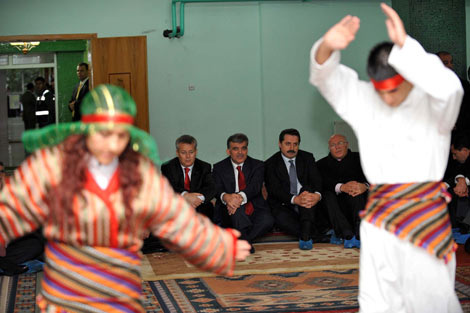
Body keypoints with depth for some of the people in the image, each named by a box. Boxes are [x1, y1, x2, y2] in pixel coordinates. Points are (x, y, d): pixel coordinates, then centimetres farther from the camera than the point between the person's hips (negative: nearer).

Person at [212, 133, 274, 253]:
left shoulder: (257, 166, 9)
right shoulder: (219, 168, 9)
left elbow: (255, 187, -10)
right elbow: (217, 190, -8)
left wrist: (241, 197, -34)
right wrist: (226, 197, -35)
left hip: (254, 212, 1)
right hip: (229, 216, -1)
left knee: (267, 220, -31)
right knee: (236, 206, -35)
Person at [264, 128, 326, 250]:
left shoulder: (307, 158, 8)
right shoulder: (271, 164, 0)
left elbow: (317, 181, -6)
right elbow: (275, 190, -13)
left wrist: (317, 195, -32)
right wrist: (295, 199, -33)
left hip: (306, 208, 2)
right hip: (284, 207, -2)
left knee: (307, 188, -29)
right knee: (280, 218, -34)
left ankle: (305, 235, -43)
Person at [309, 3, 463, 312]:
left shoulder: (432, 102, -7)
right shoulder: (363, 99, 6)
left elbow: (447, 87, -30)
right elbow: (324, 76, -3)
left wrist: (404, 44, -36)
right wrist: (328, 47, -27)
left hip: (426, 214, -4)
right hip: (379, 216, 4)